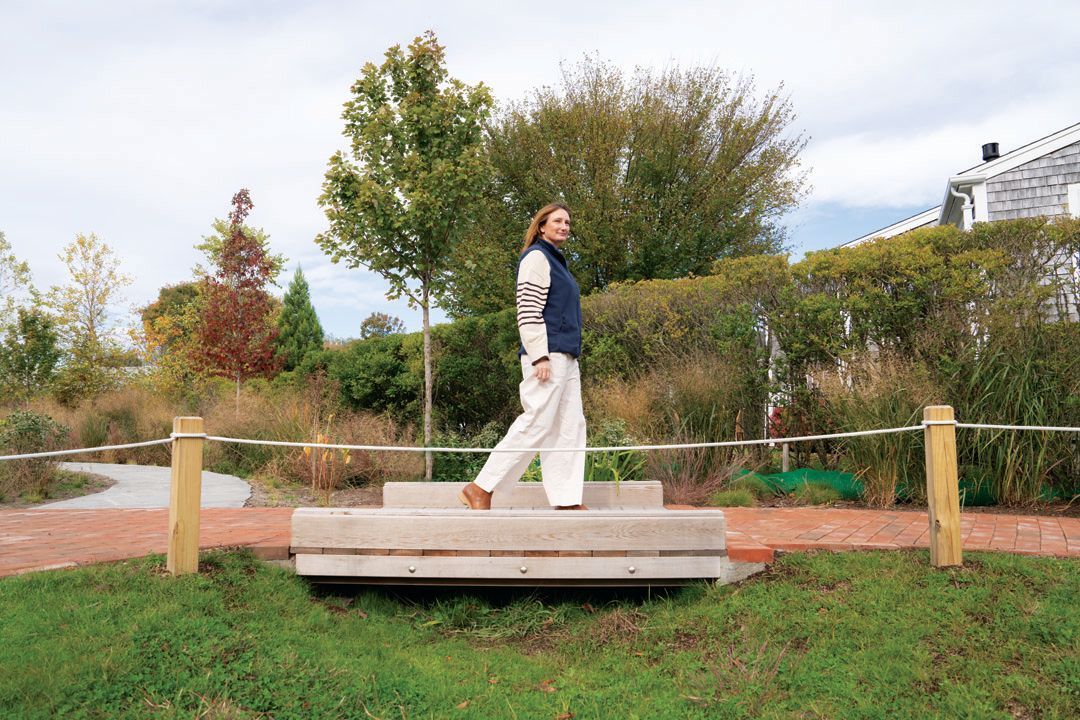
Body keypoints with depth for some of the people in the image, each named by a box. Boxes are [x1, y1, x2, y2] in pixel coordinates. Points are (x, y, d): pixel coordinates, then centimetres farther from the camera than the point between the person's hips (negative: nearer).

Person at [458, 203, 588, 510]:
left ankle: (568, 500, 8)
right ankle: (481, 490, -5)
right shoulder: (536, 257, -6)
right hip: (547, 355, -10)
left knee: (570, 427, 6)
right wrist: (540, 356, -22)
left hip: (565, 358, 10)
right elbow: (528, 310, -16)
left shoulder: (556, 261, 23)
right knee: (536, 424, -11)